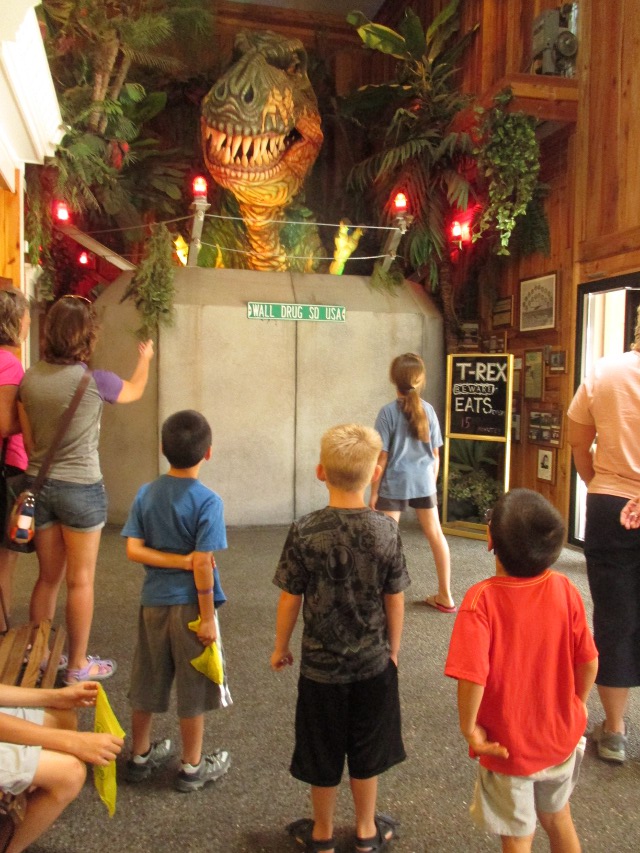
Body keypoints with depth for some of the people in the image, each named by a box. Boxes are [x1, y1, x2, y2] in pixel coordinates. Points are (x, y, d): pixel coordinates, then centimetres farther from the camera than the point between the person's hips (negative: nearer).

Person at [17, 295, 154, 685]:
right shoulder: (95, 381, -15)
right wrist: (145, 358, 26)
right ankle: (79, 666, 22)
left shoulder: (30, 378, -2)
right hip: (81, 490, -5)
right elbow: (135, 390, 7)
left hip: (39, 485, 5)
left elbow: (28, 440, 4)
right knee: (80, 582, 9)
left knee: (48, 577, 19)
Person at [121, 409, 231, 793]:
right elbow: (202, 564, -20)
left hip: (153, 602, 5)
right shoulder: (207, 501, -18)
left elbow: (134, 549, -7)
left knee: (147, 683, 19)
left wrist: (179, 560, -8)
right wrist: (208, 616, -12)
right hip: (189, 604, -5)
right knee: (194, 689, 11)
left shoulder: (146, 494, -2)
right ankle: (192, 767, 26)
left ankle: (140, 756, 37)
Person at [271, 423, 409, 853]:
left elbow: (290, 599, -11)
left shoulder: (305, 532, -18)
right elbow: (395, 602, -6)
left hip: (321, 665, -1)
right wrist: (393, 650, 10)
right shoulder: (386, 530, -14)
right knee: (366, 753, 21)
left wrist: (281, 646, 6)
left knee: (323, 755, 18)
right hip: (373, 663, 2)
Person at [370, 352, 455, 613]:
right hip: (423, 482, 4)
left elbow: (382, 457, -11)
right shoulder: (428, 409, 0)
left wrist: (374, 491, -2)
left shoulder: (388, 411, -12)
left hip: (394, 483, -4)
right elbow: (435, 454, 4)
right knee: (435, 534, 16)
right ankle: (445, 596, 27)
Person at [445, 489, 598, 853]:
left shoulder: (482, 599, -28)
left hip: (507, 746, -3)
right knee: (558, 816, 31)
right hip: (561, 736, 4)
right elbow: (588, 660, -7)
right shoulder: (565, 589, -17)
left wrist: (469, 728, -14)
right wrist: (578, 702, 11)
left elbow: (473, 677, -31)